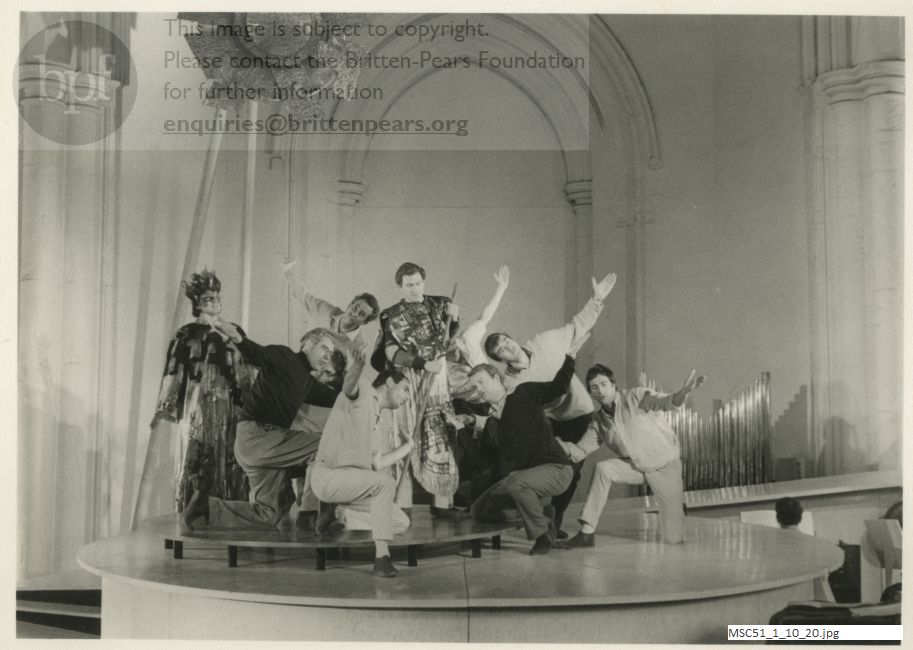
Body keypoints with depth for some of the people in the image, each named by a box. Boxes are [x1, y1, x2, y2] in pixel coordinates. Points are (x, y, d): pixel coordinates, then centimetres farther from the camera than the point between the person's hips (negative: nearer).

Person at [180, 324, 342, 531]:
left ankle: (206, 506, 14)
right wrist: (238, 338, -42)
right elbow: (256, 353, -22)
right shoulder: (284, 357, -3)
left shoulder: (308, 383, 22)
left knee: (267, 514, 9)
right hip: (257, 434, -9)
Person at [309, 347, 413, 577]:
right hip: (328, 474, -9)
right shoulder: (364, 390, -3)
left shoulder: (373, 417, 23)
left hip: (348, 482, 9)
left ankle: (332, 509, 16)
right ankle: (382, 557, -27)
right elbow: (349, 386, -31)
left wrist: (407, 447, 28)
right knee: (385, 483, -30)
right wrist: (353, 370, -54)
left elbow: (376, 464, 21)